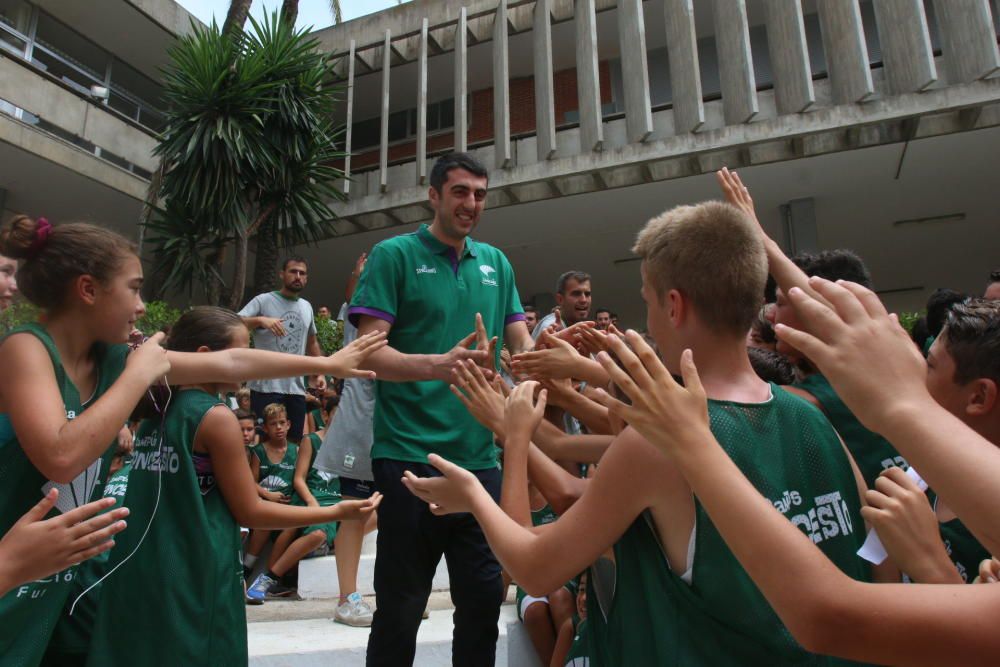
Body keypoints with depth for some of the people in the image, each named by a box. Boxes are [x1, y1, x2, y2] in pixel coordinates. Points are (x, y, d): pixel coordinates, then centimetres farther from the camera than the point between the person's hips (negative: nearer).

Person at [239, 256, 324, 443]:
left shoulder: (307, 307, 15)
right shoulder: (263, 301, -3)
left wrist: (320, 373, 16)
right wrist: (260, 320, -29)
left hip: (296, 388, 5)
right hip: (266, 386, -5)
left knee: (294, 440, 9)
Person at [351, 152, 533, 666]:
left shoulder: (496, 263, 12)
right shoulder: (394, 255, -2)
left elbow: (522, 345, 11)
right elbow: (370, 352, -11)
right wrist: (437, 364, -29)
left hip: (479, 456, 5)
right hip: (408, 455, -4)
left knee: (484, 597, 14)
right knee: (401, 607, 8)